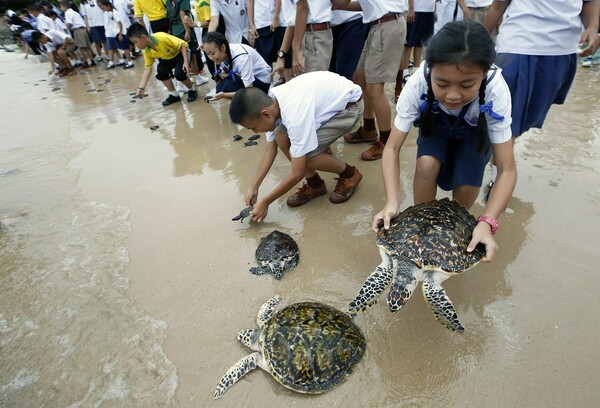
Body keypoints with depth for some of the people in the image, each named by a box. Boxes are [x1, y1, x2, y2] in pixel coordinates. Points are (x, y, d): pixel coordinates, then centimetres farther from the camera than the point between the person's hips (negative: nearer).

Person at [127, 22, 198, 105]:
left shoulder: (162, 37, -35)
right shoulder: (146, 51, -14)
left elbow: (183, 44, -29)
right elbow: (147, 68, -8)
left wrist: (186, 61, -37)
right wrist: (141, 87, -15)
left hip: (180, 54, -6)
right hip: (167, 58, 6)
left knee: (179, 74, -28)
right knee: (160, 73, -14)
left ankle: (192, 90, -1)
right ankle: (174, 95, 4)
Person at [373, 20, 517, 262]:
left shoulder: (495, 91, -36)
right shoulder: (418, 84, -37)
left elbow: (507, 170, -33)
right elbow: (392, 148, -32)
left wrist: (487, 222, -47)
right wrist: (392, 202, -45)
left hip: (476, 130, 0)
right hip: (435, 123, 1)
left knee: (466, 186, -21)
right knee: (427, 164, -28)